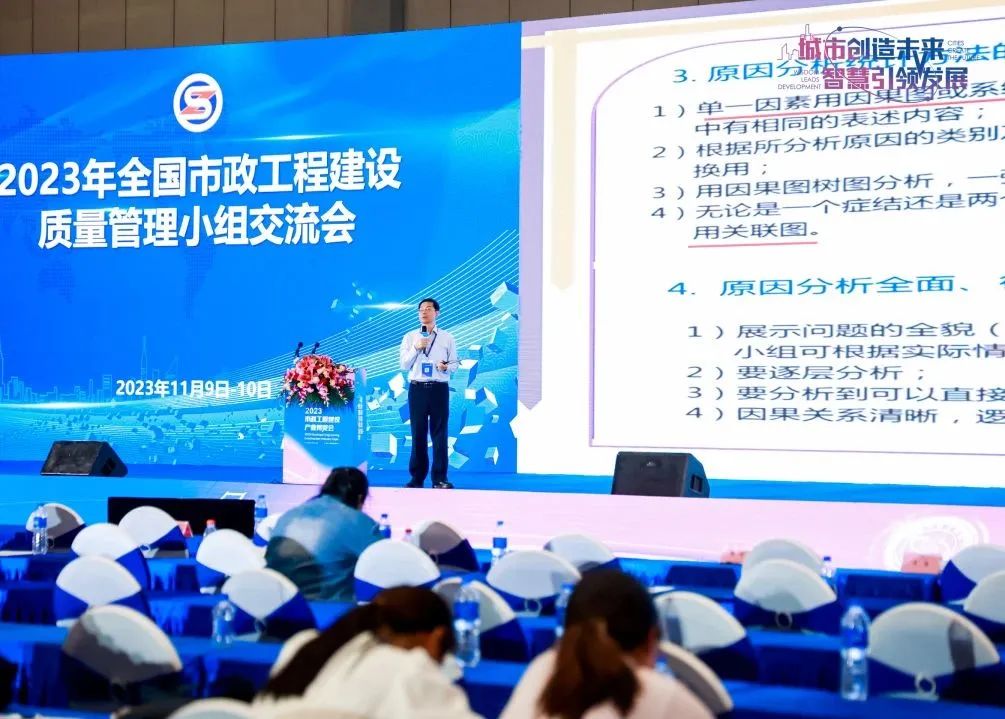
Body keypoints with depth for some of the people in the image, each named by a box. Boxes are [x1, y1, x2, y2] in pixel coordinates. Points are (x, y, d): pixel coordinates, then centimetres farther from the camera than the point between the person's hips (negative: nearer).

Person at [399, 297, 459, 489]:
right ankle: (417, 478, 10)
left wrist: (447, 367, -15)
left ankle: (440, 479, 4)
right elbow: (403, 365, 2)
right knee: (418, 434, 4)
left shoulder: (447, 338, 8)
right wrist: (416, 348, -11)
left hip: (439, 389, 0)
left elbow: (455, 363, 6)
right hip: (417, 389, 1)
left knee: (439, 434, 0)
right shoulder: (409, 337, 8)